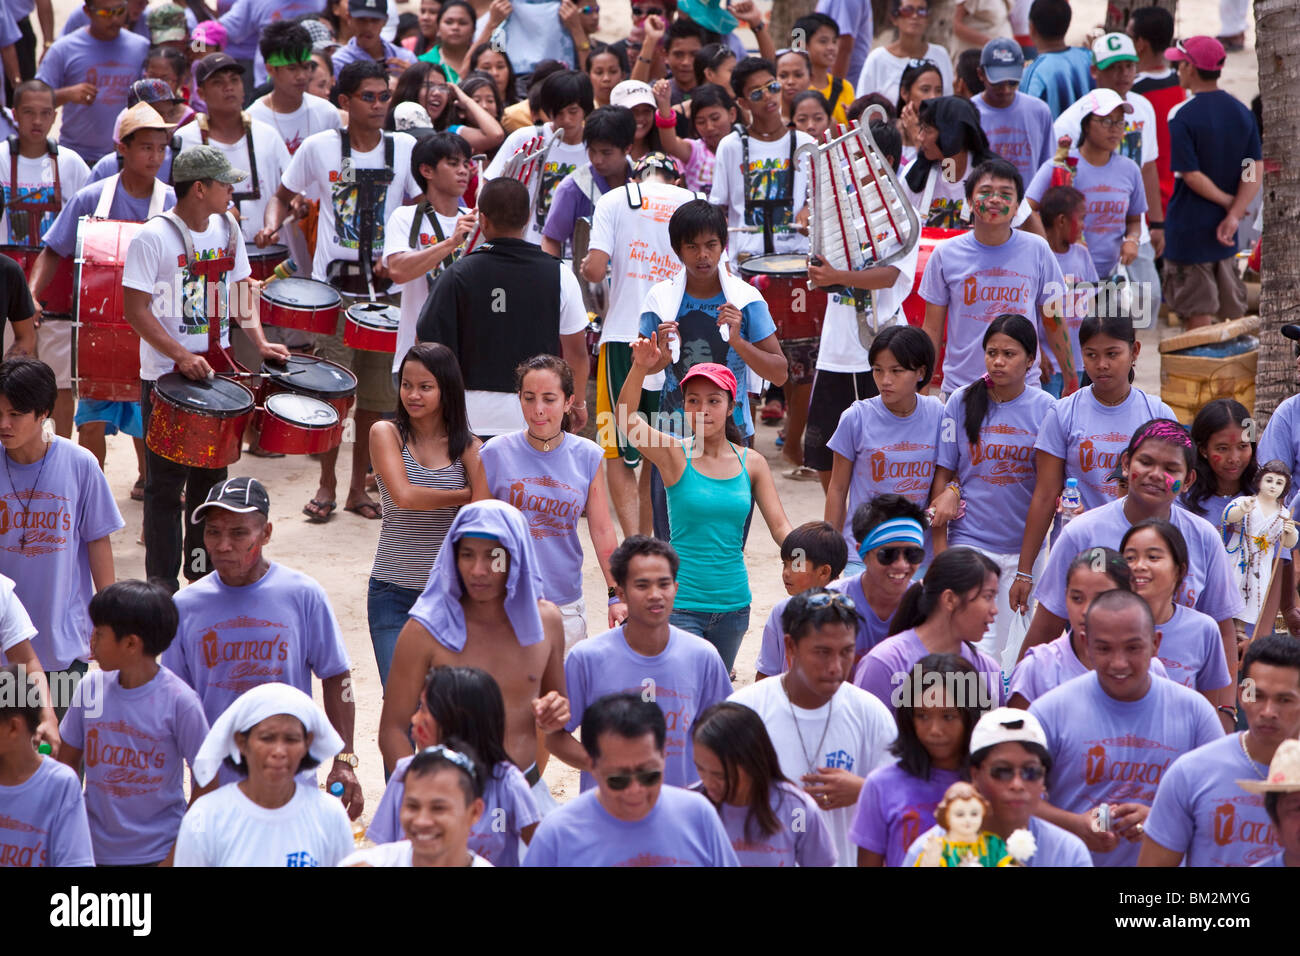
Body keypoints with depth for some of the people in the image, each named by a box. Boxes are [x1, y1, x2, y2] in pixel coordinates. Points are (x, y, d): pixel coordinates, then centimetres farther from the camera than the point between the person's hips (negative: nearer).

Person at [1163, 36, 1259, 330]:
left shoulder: (1182, 118, -16)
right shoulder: (1242, 113, 3)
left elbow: (1192, 176, -19)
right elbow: (1254, 173, -3)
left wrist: (1229, 202, -7)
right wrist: (1234, 215, -12)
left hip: (1188, 233, -6)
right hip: (1226, 231, 6)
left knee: (1197, 314, 1)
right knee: (1234, 313, 14)